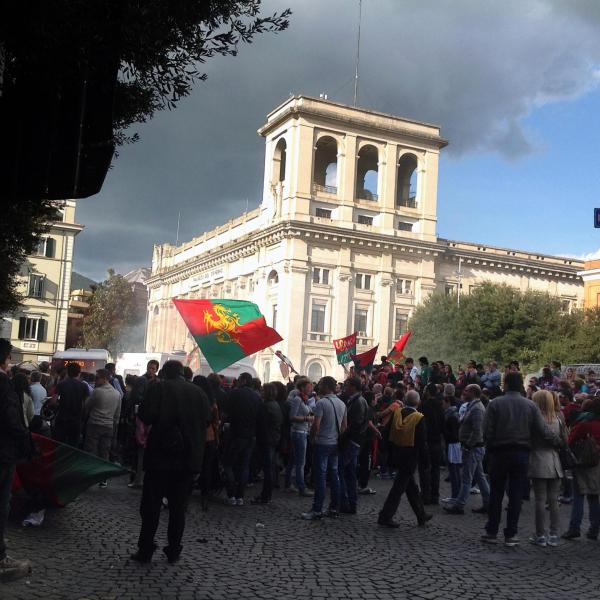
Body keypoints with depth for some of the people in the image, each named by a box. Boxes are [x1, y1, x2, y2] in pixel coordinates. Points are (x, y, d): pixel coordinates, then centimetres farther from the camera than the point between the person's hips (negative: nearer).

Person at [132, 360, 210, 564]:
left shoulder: (159, 388, -6)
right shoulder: (199, 392, 4)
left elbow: (145, 416, -14)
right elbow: (207, 420, 3)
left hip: (160, 455, -3)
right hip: (189, 459, 3)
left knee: (151, 505, 7)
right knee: (178, 506, 11)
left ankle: (145, 550, 9)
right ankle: (174, 551, 13)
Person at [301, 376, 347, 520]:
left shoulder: (322, 403, -15)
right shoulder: (342, 404, 9)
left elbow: (316, 425, -19)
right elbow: (344, 426, 13)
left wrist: (312, 436, -3)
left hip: (322, 444, -7)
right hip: (335, 444, 7)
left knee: (320, 477, -4)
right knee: (334, 475, 11)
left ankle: (317, 510, -3)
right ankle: (334, 508, 15)